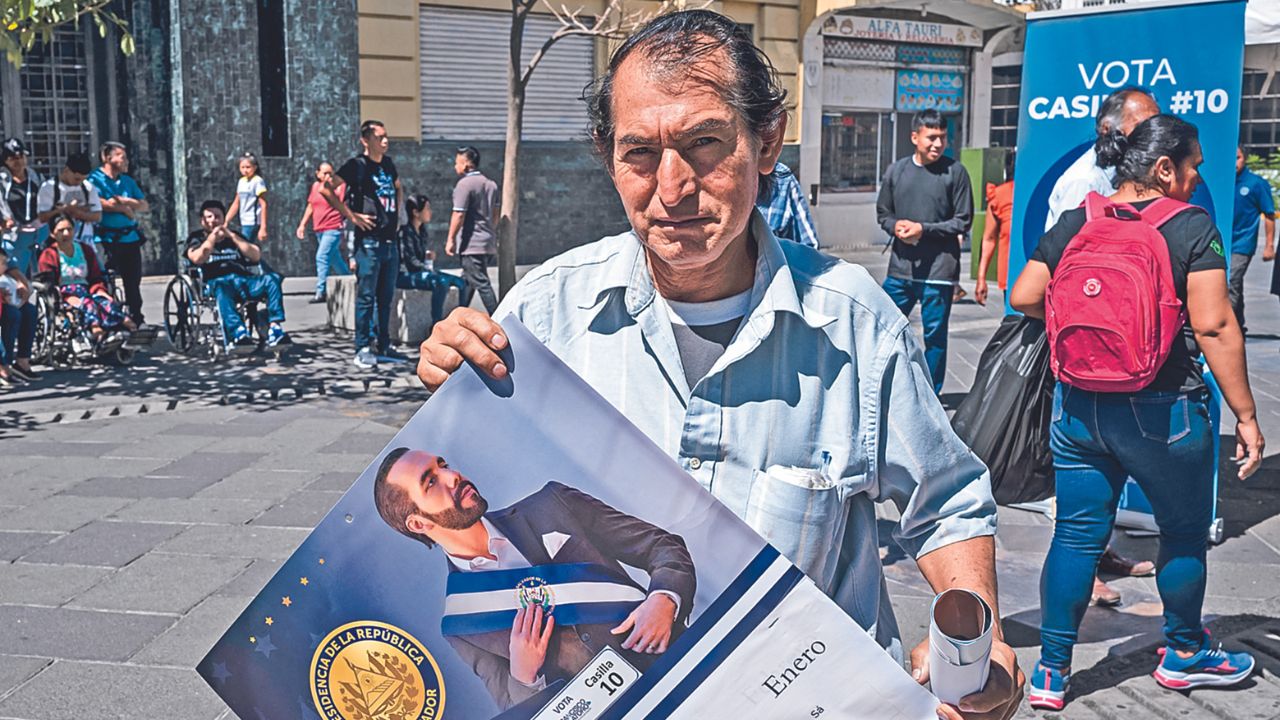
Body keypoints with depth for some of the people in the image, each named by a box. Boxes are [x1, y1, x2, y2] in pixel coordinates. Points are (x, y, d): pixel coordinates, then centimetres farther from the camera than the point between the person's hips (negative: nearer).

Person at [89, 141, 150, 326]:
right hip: (107, 240, -6)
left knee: (133, 283, 11)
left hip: (130, 239, 6)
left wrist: (126, 201, -9)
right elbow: (100, 204, -19)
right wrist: (126, 208, -6)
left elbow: (145, 206, 10)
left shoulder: (128, 181, 17)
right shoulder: (95, 179, -3)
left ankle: (136, 319, 21)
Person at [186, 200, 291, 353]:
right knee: (222, 288, -41)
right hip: (216, 281, -3)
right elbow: (197, 259, -1)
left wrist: (232, 236, 7)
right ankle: (239, 333, -61)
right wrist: (213, 237, 3)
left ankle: (275, 329, -40)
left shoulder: (233, 236, 30)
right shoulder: (197, 238, 23)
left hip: (245, 279, 3)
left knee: (271, 279, -26)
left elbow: (256, 256, 11)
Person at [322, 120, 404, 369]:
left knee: (386, 297, 11)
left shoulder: (388, 164, 13)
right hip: (369, 241, -7)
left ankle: (383, 346, 19)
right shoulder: (357, 165, -8)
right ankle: (362, 349, 4)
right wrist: (351, 216, -14)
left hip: (390, 240, 7)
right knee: (366, 296, -3)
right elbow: (326, 189, -14)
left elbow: (398, 189, 33)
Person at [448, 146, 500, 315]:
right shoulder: (491, 184, 14)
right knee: (467, 281, 18)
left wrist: (450, 239, -9)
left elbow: (459, 214, -16)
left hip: (472, 243, -9)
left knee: (481, 283, -7)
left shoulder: (464, 184, -11)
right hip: (489, 243, 9)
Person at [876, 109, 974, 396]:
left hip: (939, 270, -3)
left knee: (935, 335, 4)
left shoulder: (955, 172, -2)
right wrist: (895, 226, -7)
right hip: (900, 267, 3)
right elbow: (883, 212, 15)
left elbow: (963, 222, -3)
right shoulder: (896, 171, 7)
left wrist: (924, 229, -12)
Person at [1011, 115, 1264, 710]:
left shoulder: (1075, 222, 2)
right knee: (1184, 533, 18)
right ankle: (1184, 655, 36)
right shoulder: (1191, 226, -10)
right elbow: (1215, 327, -16)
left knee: (1077, 534, 11)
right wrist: (1246, 416, -10)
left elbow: (1023, 298, 2)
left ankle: (1051, 671, 15)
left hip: (1079, 408, 4)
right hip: (1163, 414, -4)